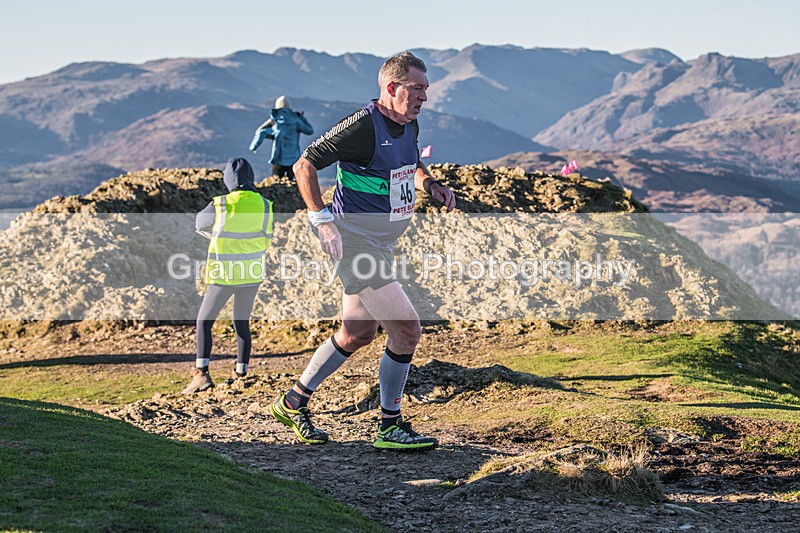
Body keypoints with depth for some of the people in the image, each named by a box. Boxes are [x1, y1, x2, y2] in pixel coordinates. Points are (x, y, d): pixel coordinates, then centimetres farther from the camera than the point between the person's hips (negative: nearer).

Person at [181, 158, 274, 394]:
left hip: (224, 275, -4)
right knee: (242, 322, 17)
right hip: (252, 272, 4)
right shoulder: (264, 205, -4)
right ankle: (240, 373, 18)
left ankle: (202, 372, -8)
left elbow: (200, 224, 5)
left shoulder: (220, 205, -15)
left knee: (204, 321, 6)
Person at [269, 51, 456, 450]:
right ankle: (391, 428, 2)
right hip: (355, 241, -10)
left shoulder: (409, 125, 7)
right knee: (407, 329, -11)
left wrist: (431, 185, 7)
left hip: (380, 244, 10)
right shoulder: (362, 126, -19)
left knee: (359, 333, 18)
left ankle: (293, 402, 34)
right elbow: (304, 165, -15)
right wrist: (321, 219, -24)